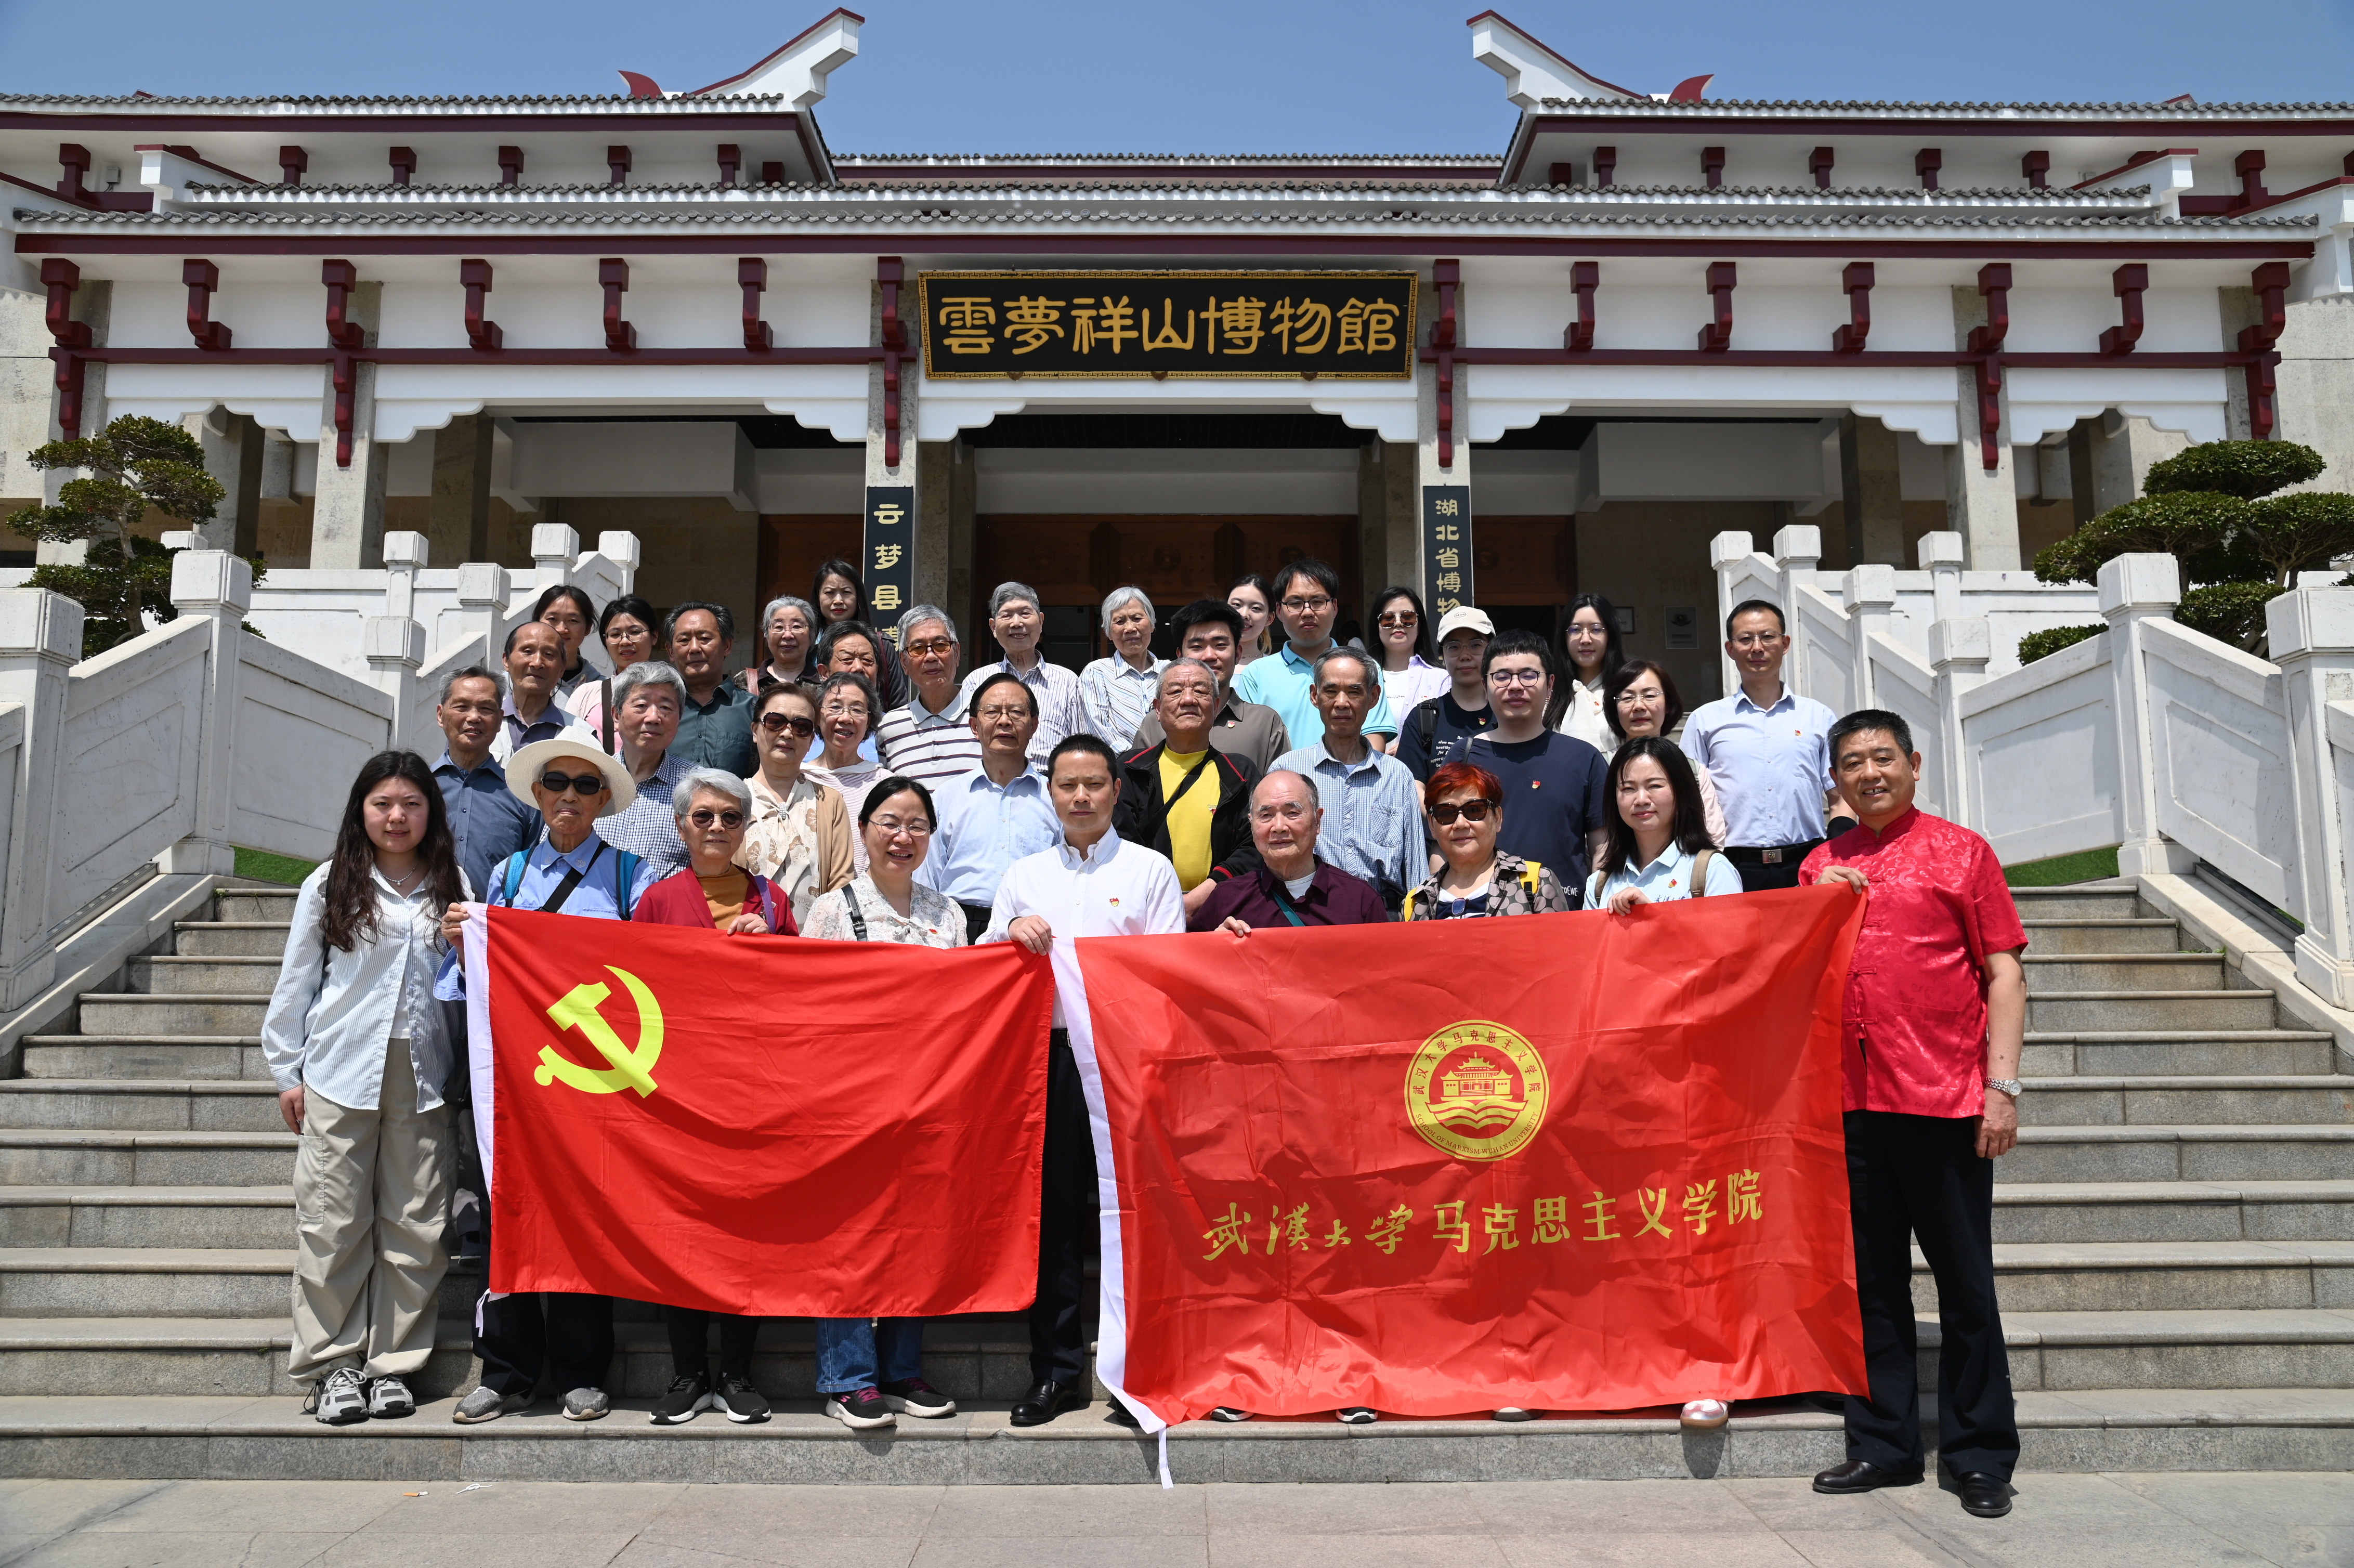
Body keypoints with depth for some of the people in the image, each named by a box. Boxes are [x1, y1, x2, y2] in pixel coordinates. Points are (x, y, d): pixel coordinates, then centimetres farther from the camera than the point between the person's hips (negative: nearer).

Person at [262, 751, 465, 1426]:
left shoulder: (452, 888, 10)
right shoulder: (330, 886, 6)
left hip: (421, 1074, 1)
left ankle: (391, 1363, 13)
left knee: (414, 1224, 2)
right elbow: (296, 983, 9)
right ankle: (330, 1364, 12)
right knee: (334, 1222, 1)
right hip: (341, 1073, -1)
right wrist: (287, 1071, 6)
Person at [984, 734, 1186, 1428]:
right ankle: (1055, 1371, 12)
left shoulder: (1151, 870, 9)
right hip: (1049, 1054, 2)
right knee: (1054, 1212, 4)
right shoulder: (1022, 876, 18)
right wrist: (1011, 933, -4)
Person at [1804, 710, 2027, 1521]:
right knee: (1871, 1279, 10)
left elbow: (2003, 973, 1)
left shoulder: (1960, 851, 4)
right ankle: (1883, 1444, 20)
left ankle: (1981, 1458, 15)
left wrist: (2003, 1086, -7)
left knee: (1964, 1281, 4)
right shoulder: (1820, 866, 14)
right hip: (1850, 1101, 4)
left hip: (1944, 1096, -3)